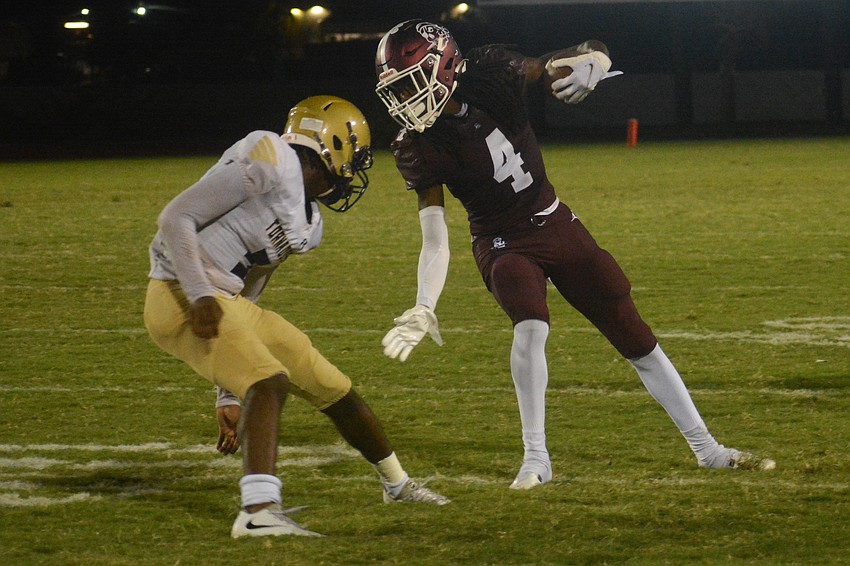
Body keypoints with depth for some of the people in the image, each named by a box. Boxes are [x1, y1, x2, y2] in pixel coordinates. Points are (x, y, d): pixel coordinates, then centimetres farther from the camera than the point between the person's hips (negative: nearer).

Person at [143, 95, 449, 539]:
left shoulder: (306, 223, 14)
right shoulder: (271, 163, -15)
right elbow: (175, 218, -18)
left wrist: (229, 397, 17)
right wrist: (201, 296, -26)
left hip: (223, 301, 9)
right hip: (182, 298, -9)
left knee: (333, 387, 15)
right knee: (270, 382, -28)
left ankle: (396, 483, 36)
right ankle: (258, 512, -41)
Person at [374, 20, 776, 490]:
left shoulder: (491, 75, -16)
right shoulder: (418, 150, -17)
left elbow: (596, 56, -5)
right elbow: (435, 240, -17)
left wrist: (588, 65, -29)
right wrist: (424, 309, -30)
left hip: (556, 225, 2)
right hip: (504, 244, -2)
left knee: (637, 339, 5)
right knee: (531, 326, -32)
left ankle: (707, 448, 18)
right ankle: (535, 459, -19)